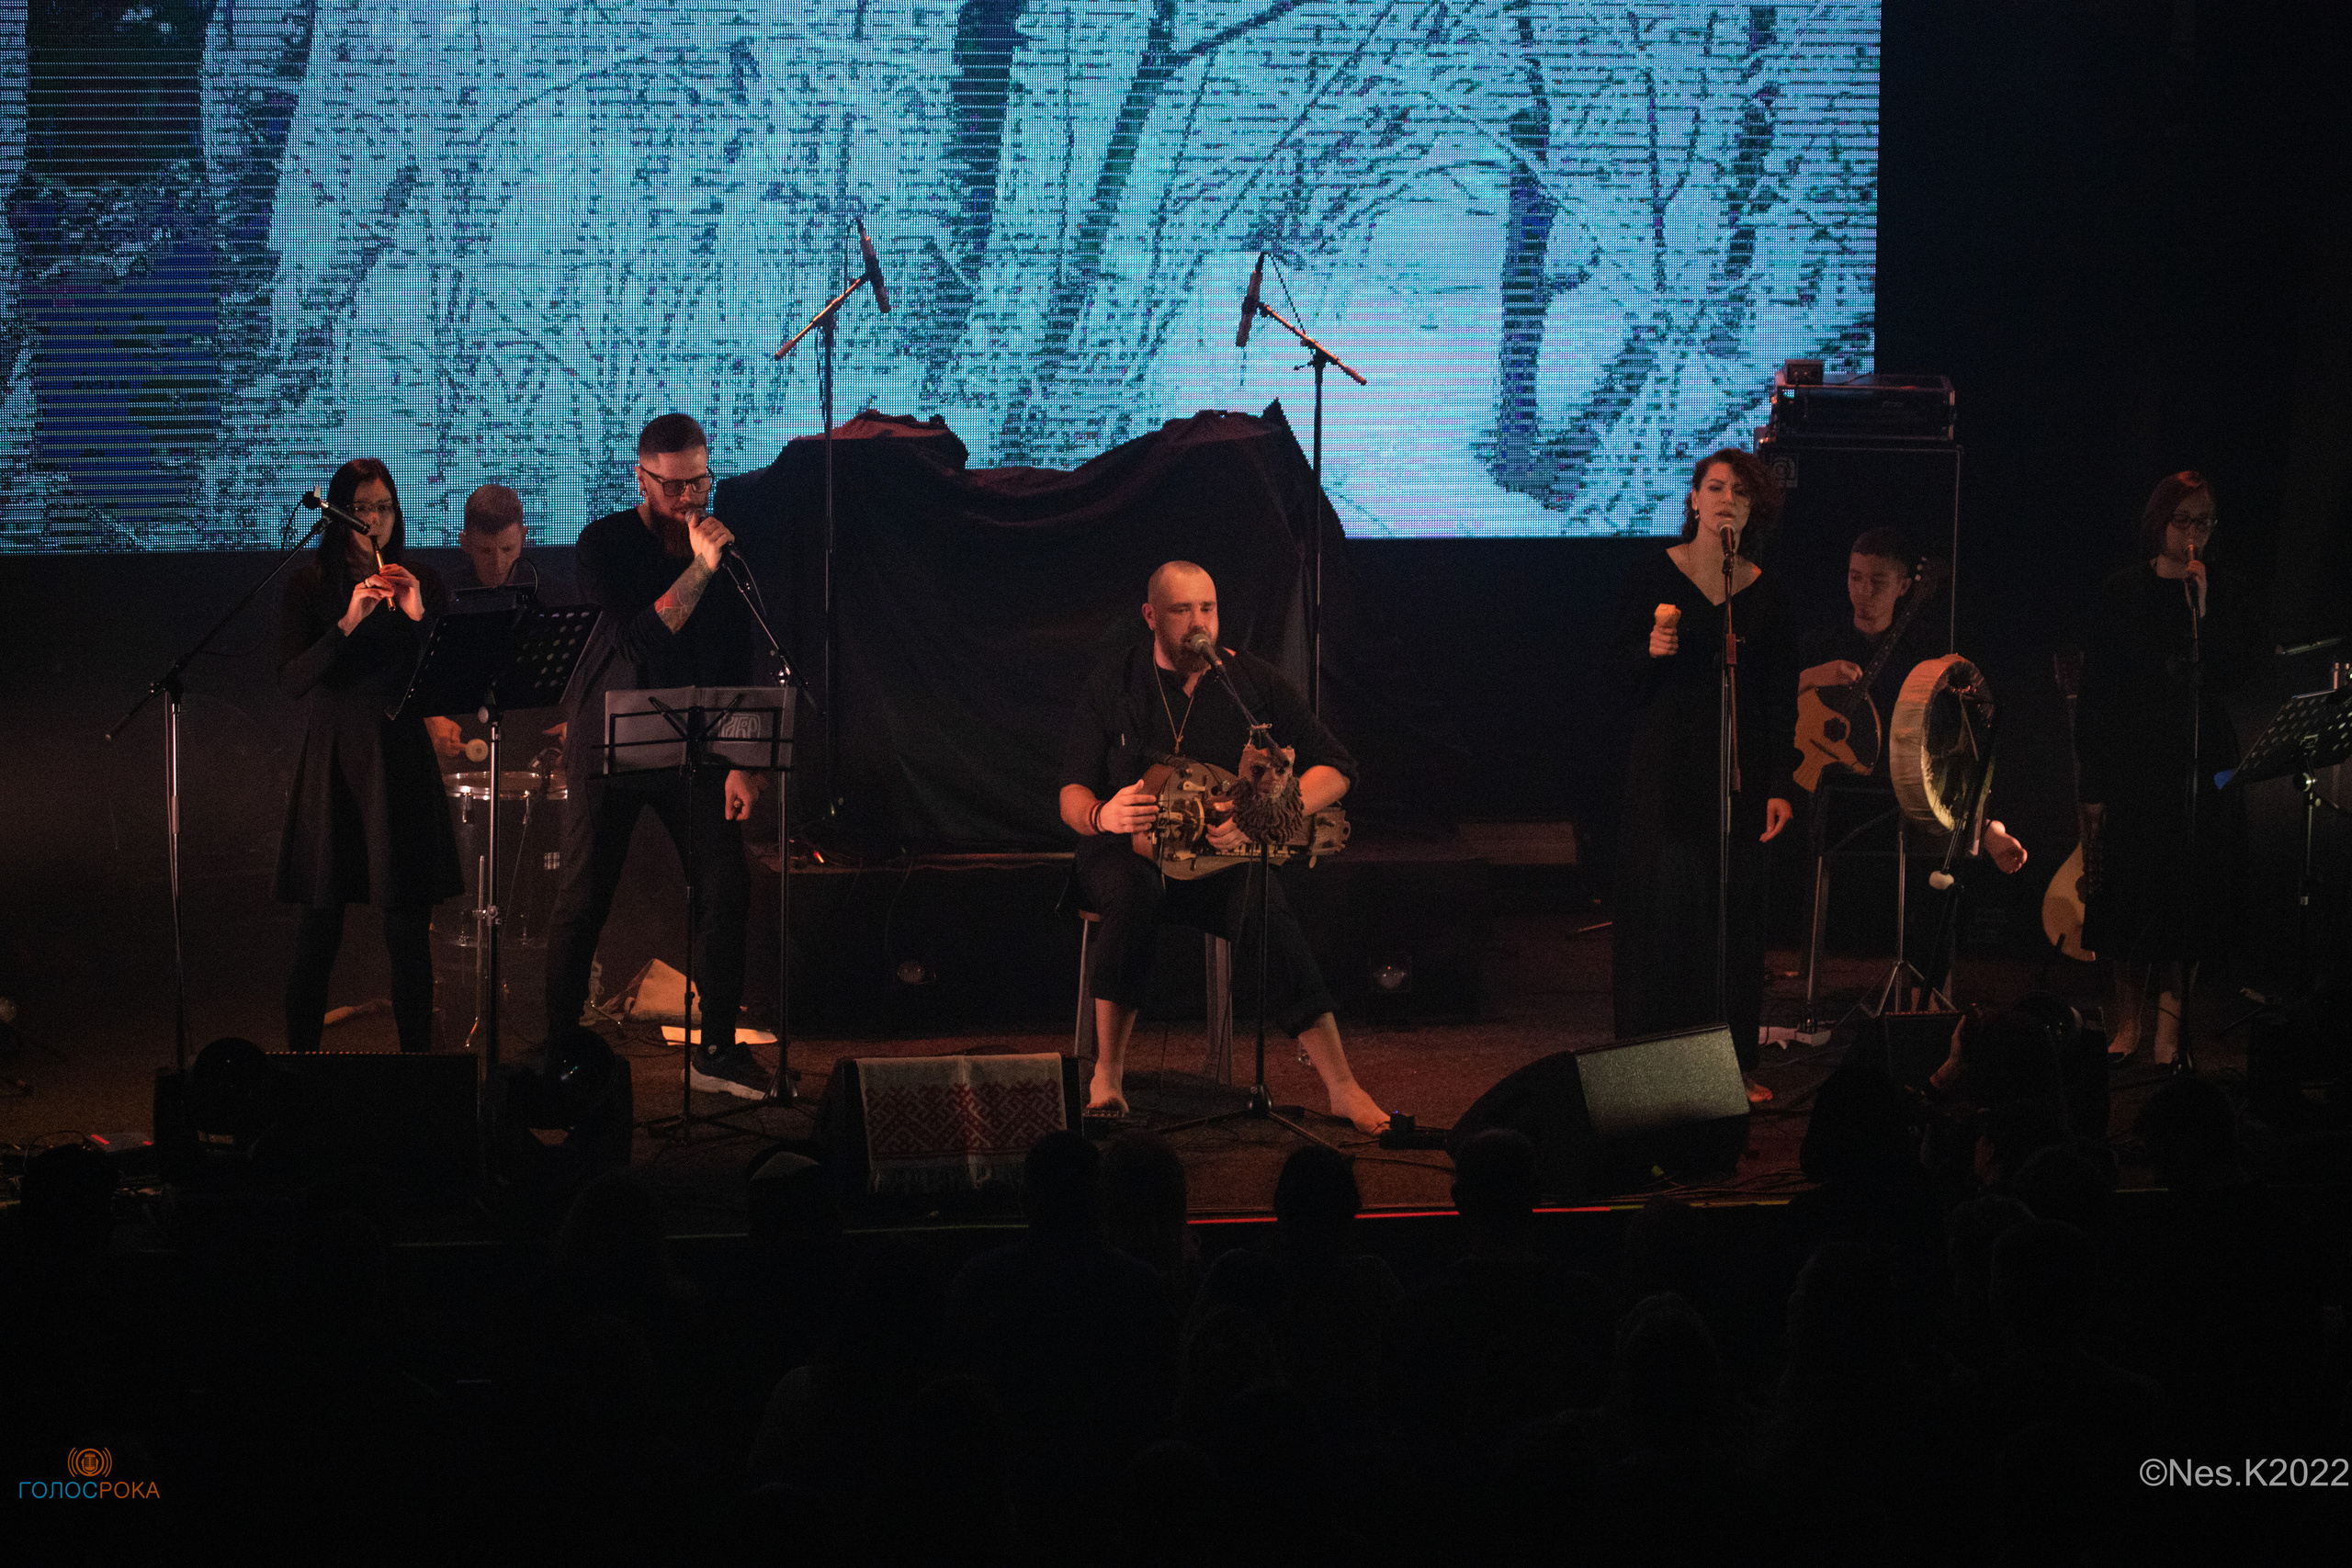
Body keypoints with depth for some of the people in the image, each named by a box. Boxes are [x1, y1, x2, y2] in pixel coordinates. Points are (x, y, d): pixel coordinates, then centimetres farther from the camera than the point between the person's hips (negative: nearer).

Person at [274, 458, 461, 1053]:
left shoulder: (423, 584, 7)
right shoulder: (308, 588, 3)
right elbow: (292, 681, -9)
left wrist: (418, 617, -15)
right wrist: (348, 621, -20)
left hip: (401, 763, 1)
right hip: (330, 760, -1)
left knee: (408, 928, 0)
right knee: (319, 927, 0)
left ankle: (417, 1057, 8)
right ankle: (300, 1056, 10)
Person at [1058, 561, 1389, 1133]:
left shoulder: (1252, 680, -2)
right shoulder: (1112, 683, -1)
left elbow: (1335, 767, -3)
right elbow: (1072, 795, -1)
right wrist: (1100, 816, -27)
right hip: (1128, 849, 0)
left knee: (1266, 915, -32)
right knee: (1131, 893, -37)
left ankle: (1341, 1088, -31)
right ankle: (1108, 1073, -28)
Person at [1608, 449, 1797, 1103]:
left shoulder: (1765, 593, 6)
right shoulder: (1655, 575, 1)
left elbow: (1782, 699, 7)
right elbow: (1620, 669, 3)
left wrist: (1780, 786, 0)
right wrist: (1651, 652, -19)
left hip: (1739, 766, 2)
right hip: (1665, 766, -2)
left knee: (1735, 911, 2)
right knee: (1662, 904, -5)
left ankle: (1735, 1061, 10)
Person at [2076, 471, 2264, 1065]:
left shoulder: (2228, 596, 7)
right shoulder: (2121, 595, 3)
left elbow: (2240, 676, -5)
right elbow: (2095, 690, 1)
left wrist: (2203, 612, -13)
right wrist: (2092, 785, -4)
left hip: (2201, 769, 1)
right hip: (2132, 765, -1)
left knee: (2189, 897, -1)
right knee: (2128, 889, -1)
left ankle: (2169, 1023, 5)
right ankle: (2129, 1019, 12)